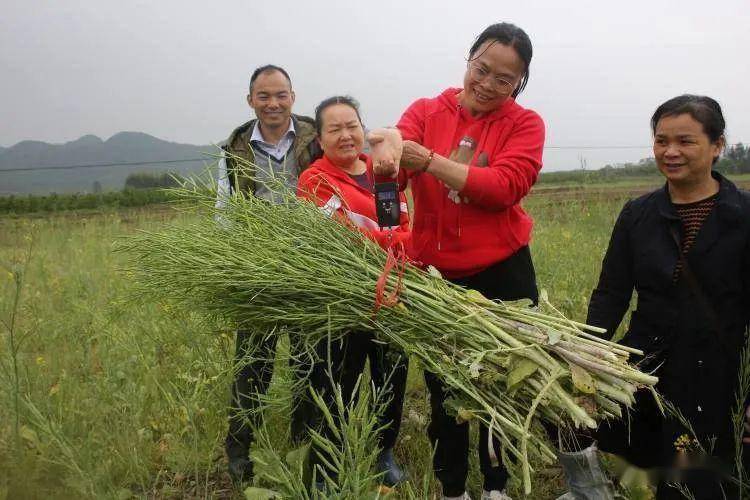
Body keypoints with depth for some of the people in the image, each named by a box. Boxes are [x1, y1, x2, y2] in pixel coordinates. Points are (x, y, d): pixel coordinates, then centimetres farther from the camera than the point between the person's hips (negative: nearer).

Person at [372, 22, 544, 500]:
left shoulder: (525, 123, -4)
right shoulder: (425, 111, 1)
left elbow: (506, 186, -20)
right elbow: (394, 162, -16)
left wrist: (431, 162, -29)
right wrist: (385, 163, -41)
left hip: (504, 274, -1)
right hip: (435, 274, 2)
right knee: (443, 388, 13)